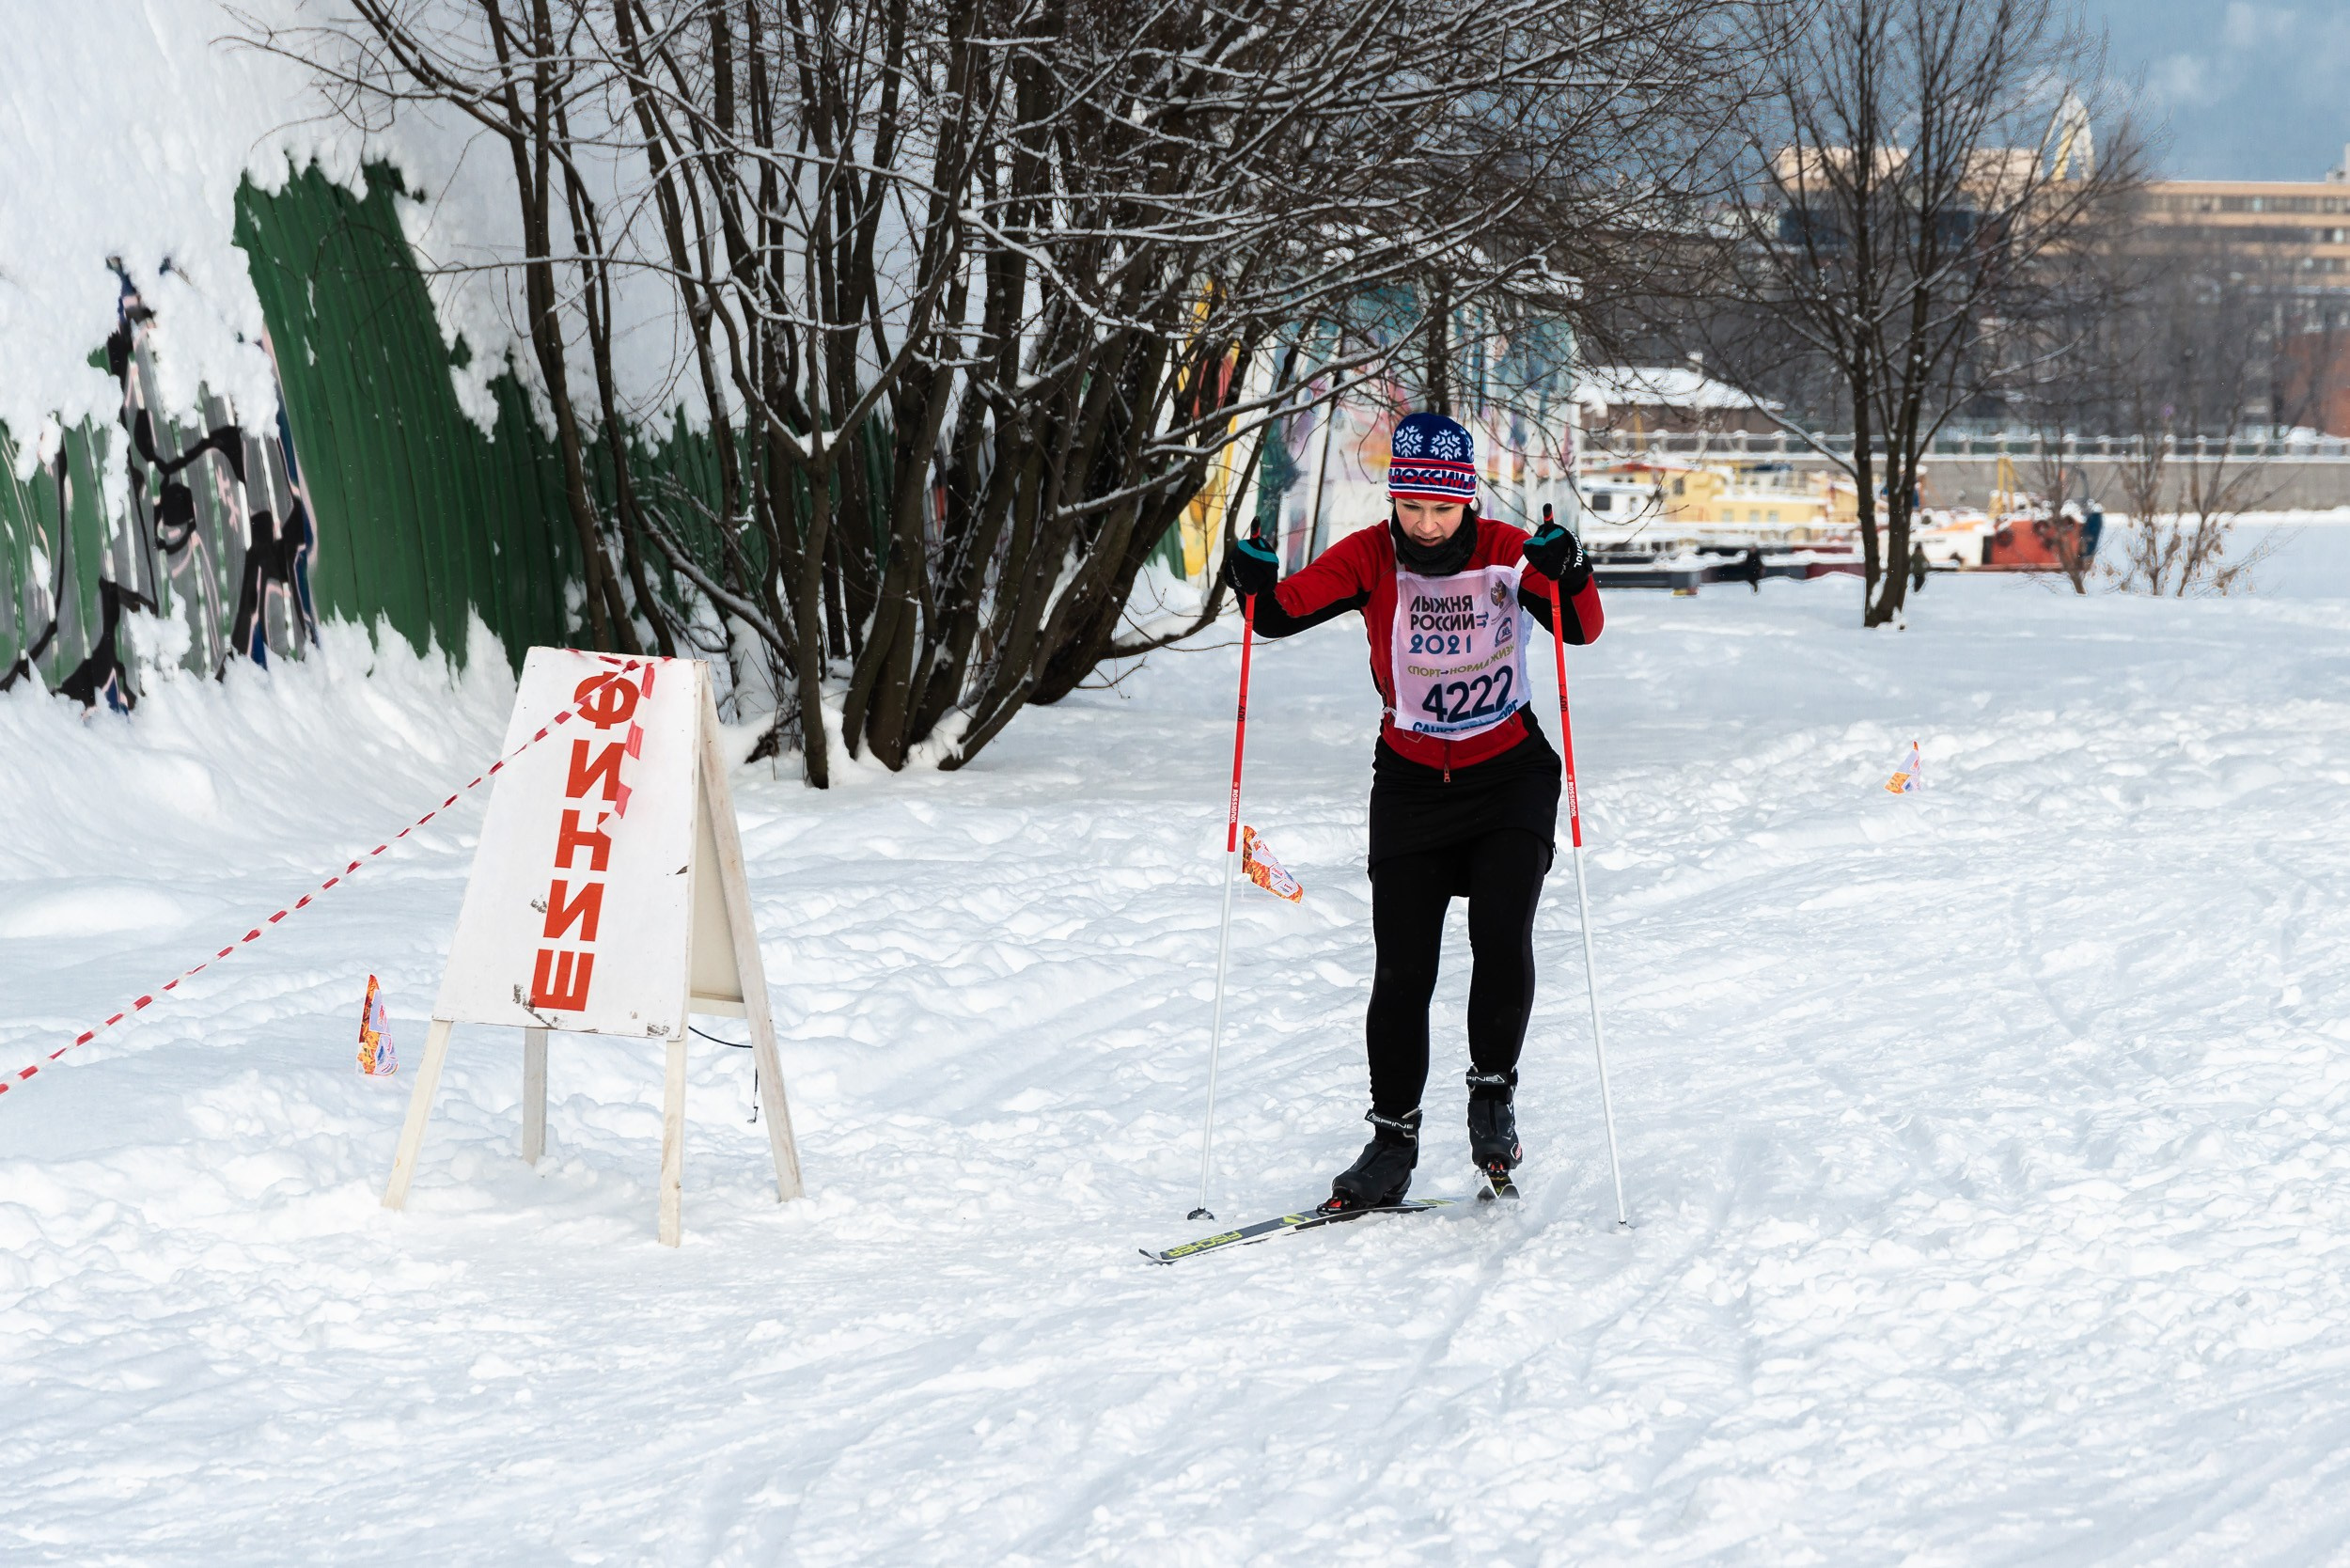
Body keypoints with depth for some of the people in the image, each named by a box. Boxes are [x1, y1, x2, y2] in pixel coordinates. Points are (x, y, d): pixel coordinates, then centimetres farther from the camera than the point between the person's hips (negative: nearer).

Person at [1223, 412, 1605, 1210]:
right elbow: (1285, 612, -11)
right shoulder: (1371, 558, -10)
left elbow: (1583, 630, -20)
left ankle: (1493, 1090, 5)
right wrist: (1256, 583, -32)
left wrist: (1567, 575, -40)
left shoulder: (1505, 551, -13)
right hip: (1411, 780, 1)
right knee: (1401, 969, -1)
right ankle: (1394, 1136, 10)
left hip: (1509, 776, -1)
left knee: (1501, 937, -18)